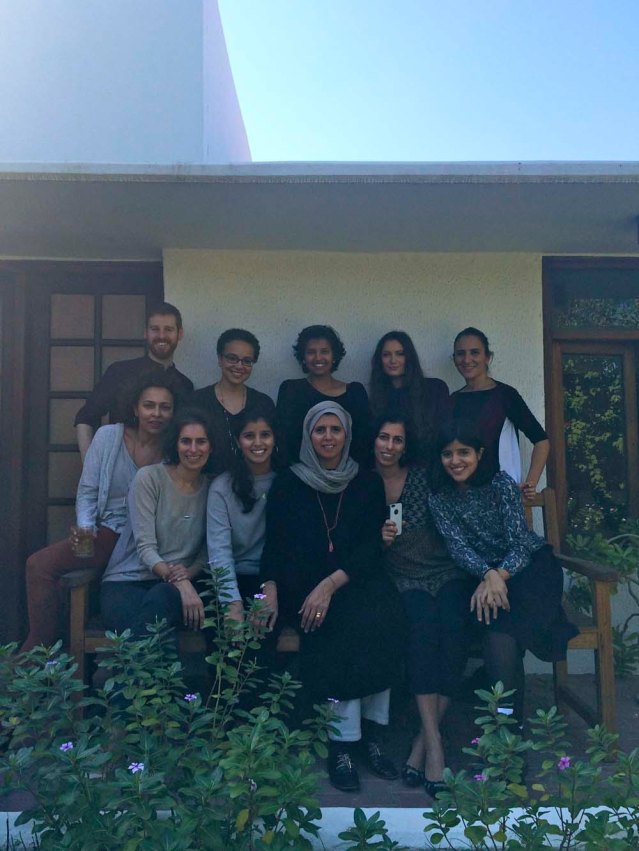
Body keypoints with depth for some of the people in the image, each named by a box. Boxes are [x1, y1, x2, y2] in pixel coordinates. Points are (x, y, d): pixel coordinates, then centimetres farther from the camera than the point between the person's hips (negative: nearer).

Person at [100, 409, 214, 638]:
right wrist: (180, 582, -28)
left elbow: (206, 552, 9)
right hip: (126, 581, -3)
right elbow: (145, 546, -13)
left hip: (171, 587, 3)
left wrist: (189, 574, -15)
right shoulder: (149, 478, -4)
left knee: (160, 599, -36)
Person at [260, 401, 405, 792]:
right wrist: (270, 591, -17)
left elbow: (372, 547, -2)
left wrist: (330, 585, -17)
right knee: (347, 624, -29)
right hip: (303, 587, -1)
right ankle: (342, 743, -15)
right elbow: (274, 545, 3)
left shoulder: (368, 482, 8)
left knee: (382, 611, -29)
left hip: (359, 582, 1)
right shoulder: (288, 485, 8)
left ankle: (373, 734, -13)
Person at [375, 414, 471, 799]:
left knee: (452, 626, -28)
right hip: (404, 579, -1)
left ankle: (423, 741, -18)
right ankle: (435, 742, -27)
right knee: (423, 622, -32)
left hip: (447, 571, 1)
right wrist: (379, 540, -12)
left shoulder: (423, 476, 4)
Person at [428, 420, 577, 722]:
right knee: (491, 613, -30)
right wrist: (487, 574, -31)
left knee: (501, 621, -30)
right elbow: (458, 548, -11)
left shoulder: (501, 483, -10)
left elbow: (520, 543, -14)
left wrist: (499, 576, -32)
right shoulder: (439, 499, -1)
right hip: (483, 573, 2)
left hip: (531, 564, -2)